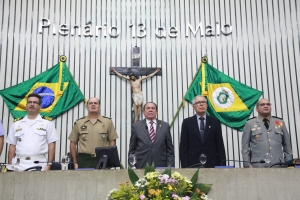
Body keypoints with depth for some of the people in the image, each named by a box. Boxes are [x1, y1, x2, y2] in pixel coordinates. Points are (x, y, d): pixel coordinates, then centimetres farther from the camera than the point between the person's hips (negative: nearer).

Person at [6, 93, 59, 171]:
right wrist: (10, 166, 6)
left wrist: (49, 165, -6)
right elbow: (12, 146, 12)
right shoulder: (16, 124, 12)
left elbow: (51, 145, 1)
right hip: (18, 165, 3)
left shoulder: (47, 123, 4)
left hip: (38, 166, -2)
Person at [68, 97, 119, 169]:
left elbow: (112, 141, 6)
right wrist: (75, 162, 6)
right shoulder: (78, 123, 9)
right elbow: (73, 143, 11)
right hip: (84, 160, 1)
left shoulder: (108, 122, 7)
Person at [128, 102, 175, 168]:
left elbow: (170, 149, 9)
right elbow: (132, 149, 7)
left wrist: (170, 167, 1)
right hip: (141, 166, -1)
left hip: (160, 166, 1)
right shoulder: (136, 126, 5)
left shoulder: (165, 126, 8)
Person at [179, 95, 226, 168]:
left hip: (212, 164, 1)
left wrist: (222, 165, 0)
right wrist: (185, 166, -6)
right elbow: (183, 146, 2)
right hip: (193, 165, -1)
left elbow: (220, 145, 7)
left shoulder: (215, 122, 7)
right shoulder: (187, 122, 5)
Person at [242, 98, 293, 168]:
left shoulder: (280, 123, 17)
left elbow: (287, 145, 17)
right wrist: (247, 164, -4)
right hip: (258, 166, -2)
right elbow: (245, 146, 5)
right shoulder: (249, 124, 9)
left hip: (279, 165, 3)